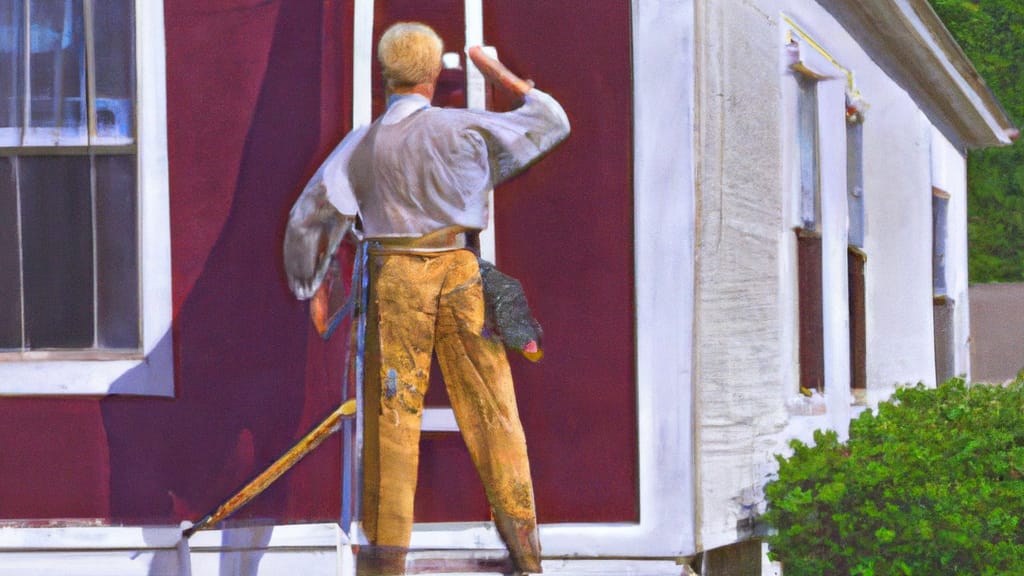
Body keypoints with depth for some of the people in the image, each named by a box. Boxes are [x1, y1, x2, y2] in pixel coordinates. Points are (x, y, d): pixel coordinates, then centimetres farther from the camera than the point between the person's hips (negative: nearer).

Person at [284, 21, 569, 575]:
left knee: (392, 411, 5)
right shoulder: (466, 128, -1)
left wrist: (305, 283, 20)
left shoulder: (362, 144, 3)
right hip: (459, 273, -1)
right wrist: (498, 73, 20)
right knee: (489, 407, 4)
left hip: (395, 279, 1)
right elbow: (552, 121, 10)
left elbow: (306, 217, 6)